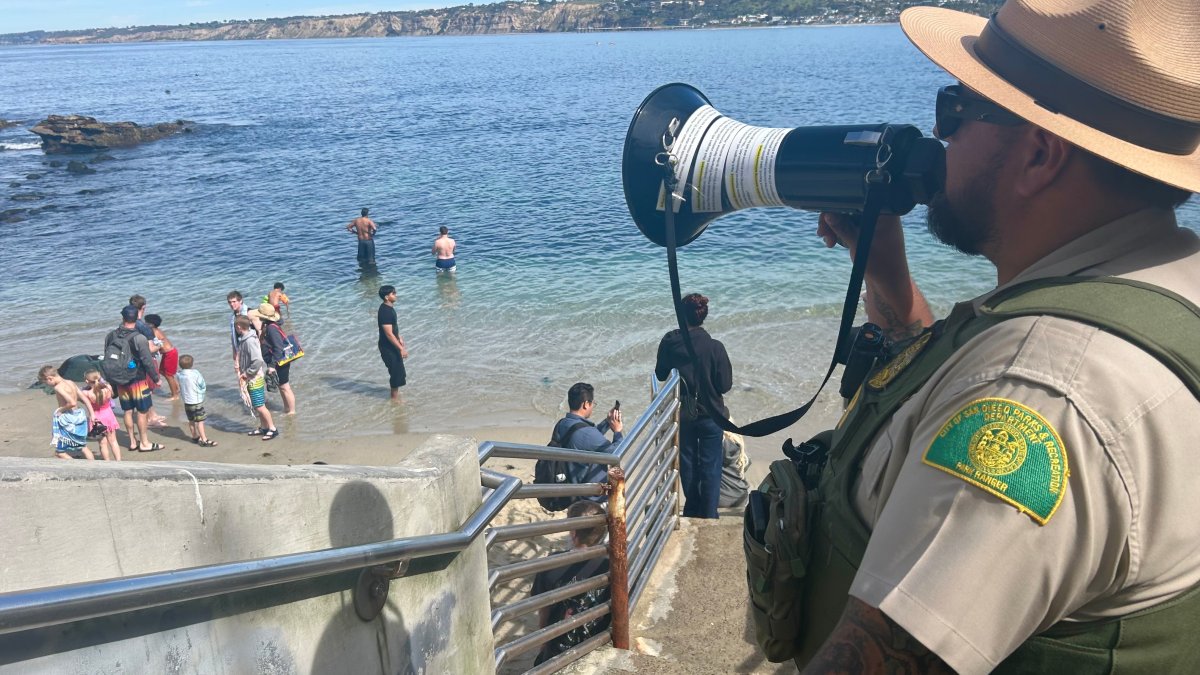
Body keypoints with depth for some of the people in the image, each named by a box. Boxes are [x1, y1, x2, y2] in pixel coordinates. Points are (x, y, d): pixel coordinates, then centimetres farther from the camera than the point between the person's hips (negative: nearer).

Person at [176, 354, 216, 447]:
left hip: (186, 402, 7)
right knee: (200, 421, -3)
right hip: (197, 401, -7)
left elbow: (180, 388, 8)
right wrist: (203, 390, 6)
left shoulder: (180, 375, -3)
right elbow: (203, 385, -11)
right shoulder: (195, 374, -20)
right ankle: (204, 440, -1)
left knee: (191, 420, 18)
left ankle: (195, 436, 33)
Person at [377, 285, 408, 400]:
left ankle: (395, 394, 35)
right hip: (388, 347, -10)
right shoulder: (385, 311, -26)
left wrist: (400, 338, 24)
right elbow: (389, 334, -27)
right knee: (396, 372, 0)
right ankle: (395, 398, 13)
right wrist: (401, 348, -24)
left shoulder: (389, 307, 5)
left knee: (398, 370, 20)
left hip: (392, 346, 10)